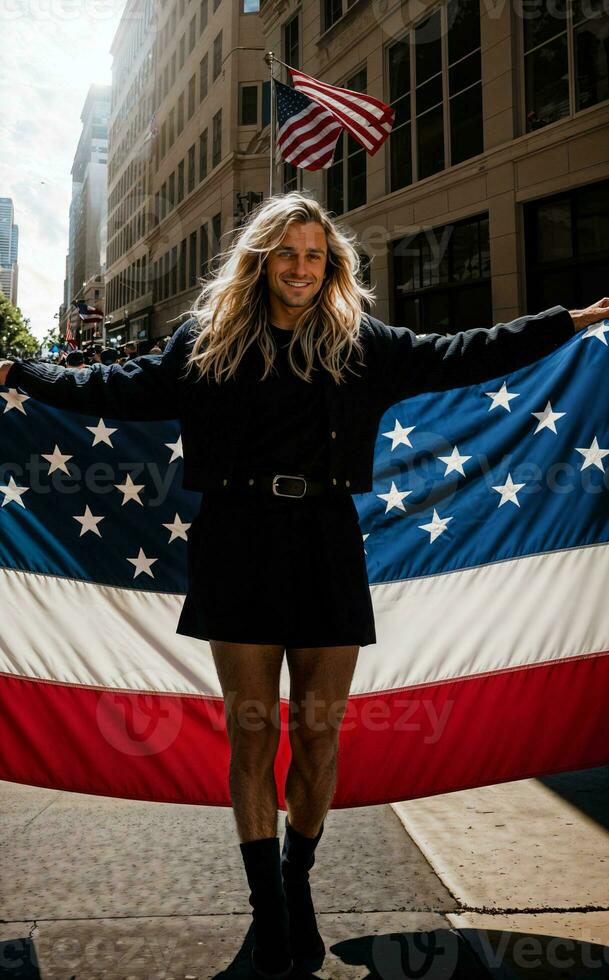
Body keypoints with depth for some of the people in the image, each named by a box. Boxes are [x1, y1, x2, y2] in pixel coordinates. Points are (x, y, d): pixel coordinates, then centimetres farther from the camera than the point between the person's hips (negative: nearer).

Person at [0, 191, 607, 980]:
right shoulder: (211, 338, 7)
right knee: (251, 731, 4)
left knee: (319, 732, 7)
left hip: (327, 551, 1)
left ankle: (299, 886, 29)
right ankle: (267, 907, 19)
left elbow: (461, 357, 9)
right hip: (241, 549, 0)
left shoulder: (363, 344, 8)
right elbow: (124, 389, 11)